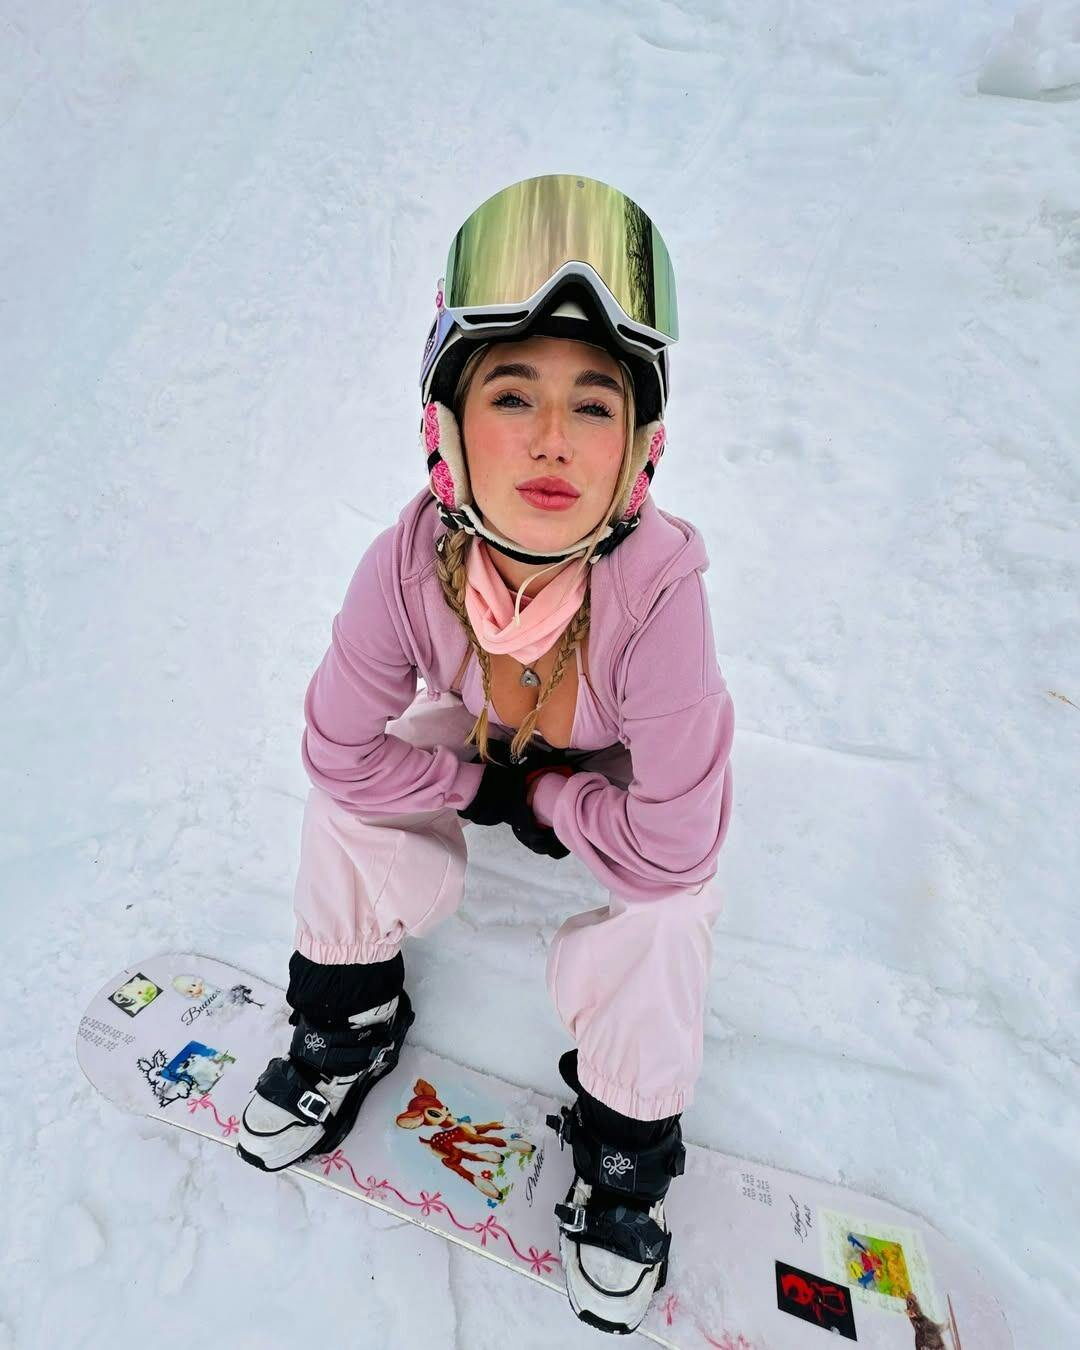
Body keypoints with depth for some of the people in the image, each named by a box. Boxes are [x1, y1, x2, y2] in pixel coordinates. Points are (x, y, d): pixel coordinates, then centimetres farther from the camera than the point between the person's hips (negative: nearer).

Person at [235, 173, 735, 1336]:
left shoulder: (658, 588, -42)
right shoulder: (408, 565, -33)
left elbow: (669, 846, -35)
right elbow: (343, 751, -19)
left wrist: (548, 798, -22)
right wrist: (488, 787, -19)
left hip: (631, 787, -2)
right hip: (481, 746, 3)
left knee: (650, 925, -25)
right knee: (347, 807, -17)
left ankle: (625, 1148, 12)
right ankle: (348, 1021, 17)